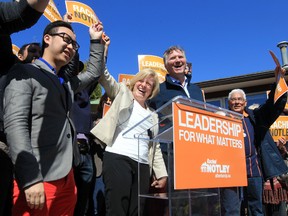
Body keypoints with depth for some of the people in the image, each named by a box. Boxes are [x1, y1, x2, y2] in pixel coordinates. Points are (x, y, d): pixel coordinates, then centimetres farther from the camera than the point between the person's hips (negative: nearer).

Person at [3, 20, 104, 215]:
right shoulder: (24, 72, -4)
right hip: (38, 179, -7)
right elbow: (15, 124, -15)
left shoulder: (66, 82, 19)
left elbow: (94, 73, 34)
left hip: (66, 178, 8)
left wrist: (96, 41, 25)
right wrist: (31, 179, -22)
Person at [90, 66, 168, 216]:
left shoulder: (153, 116, 23)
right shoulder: (123, 94, 13)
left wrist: (162, 174, 13)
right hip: (117, 159, -5)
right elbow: (105, 78, -1)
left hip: (142, 166, 5)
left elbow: (155, 147, 20)